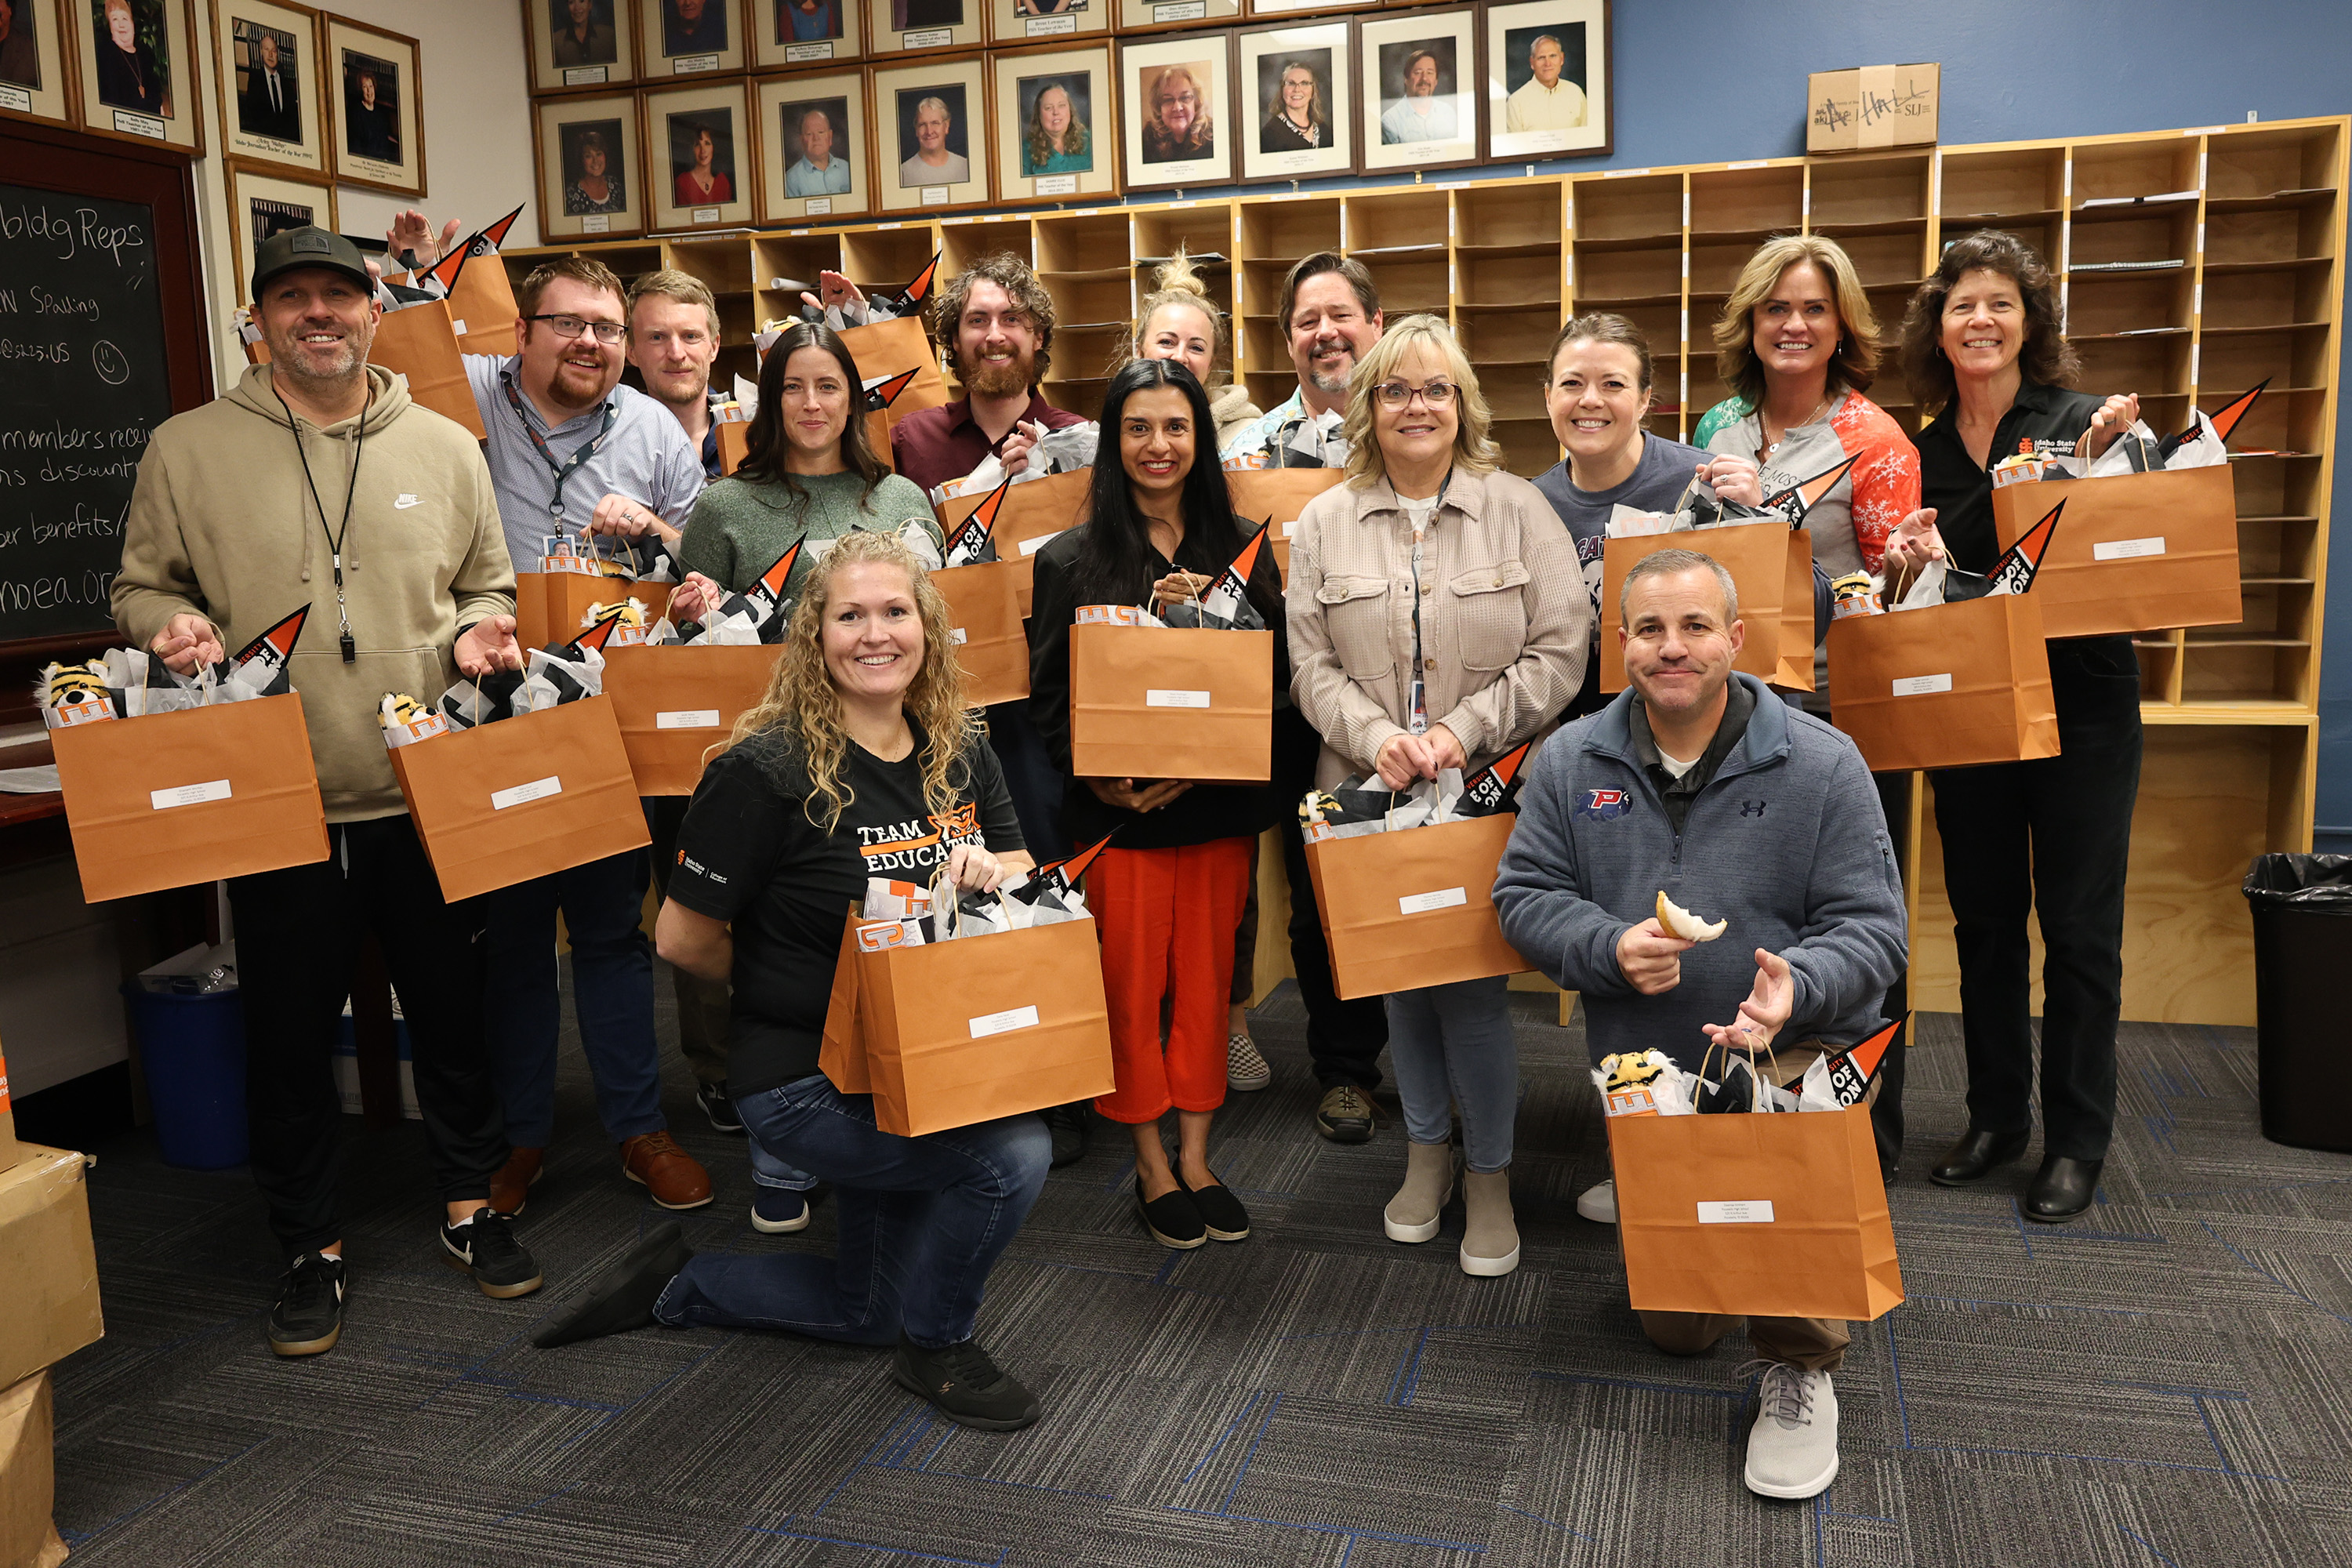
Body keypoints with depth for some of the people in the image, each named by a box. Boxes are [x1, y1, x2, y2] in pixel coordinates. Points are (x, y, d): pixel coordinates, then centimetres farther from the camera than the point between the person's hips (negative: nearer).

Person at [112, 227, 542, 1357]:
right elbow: (142, 587, 10)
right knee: (289, 1035, 8)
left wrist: (481, 629, -6)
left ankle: (470, 1205, 32)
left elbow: (488, 585, 16)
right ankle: (312, 1249, 26)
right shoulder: (188, 449, 2)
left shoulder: (444, 448, 7)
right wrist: (174, 626, -12)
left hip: (429, 796, 1)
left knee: (454, 1010, 12)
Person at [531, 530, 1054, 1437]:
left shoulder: (958, 756, -1)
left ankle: (677, 1289, 40)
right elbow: (684, 939, -15)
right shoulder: (768, 770, -20)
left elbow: (1027, 875, 6)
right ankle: (935, 1349, 1)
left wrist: (990, 873, -16)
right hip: (804, 1081, -7)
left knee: (865, 1310, 19)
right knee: (1010, 1155, -27)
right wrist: (787, 986, -4)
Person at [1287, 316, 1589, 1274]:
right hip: (1372, 794, 3)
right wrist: (1373, 735, -15)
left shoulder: (1519, 510, 1)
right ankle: (1426, 1149, 32)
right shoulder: (1324, 523, 7)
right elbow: (1312, 664, 3)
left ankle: (1488, 1173, 18)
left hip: (1487, 792, -2)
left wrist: (1466, 730, -15)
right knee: (1400, 975, 12)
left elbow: (1561, 653, -4)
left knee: (1473, 978, -2)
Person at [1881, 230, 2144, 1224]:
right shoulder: (1925, 452, 8)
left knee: (2077, 924, 3)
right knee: (1984, 918, 12)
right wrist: (1909, 563, -10)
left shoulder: (2080, 422, -5)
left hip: (2079, 705, -4)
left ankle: (2077, 1140, 16)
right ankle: (1997, 1116, 27)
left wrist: (2095, 466, -27)